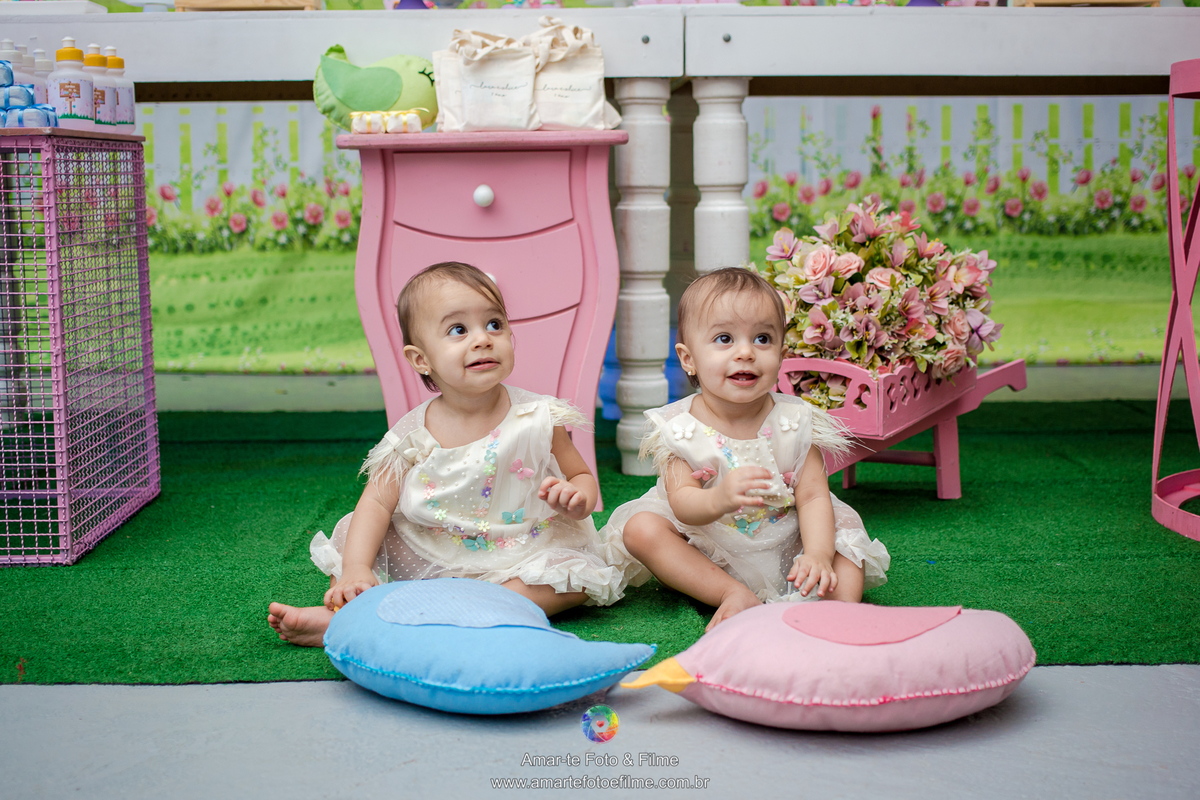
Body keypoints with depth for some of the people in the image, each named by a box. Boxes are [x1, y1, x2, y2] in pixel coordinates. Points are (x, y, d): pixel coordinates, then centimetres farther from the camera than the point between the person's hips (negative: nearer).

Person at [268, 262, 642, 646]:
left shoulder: (537, 419, -8)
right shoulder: (412, 436, -7)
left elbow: (583, 477, 2)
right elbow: (377, 503, -8)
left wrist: (577, 500, -23)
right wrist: (355, 570, -22)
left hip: (521, 562, -1)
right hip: (427, 563, 1)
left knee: (577, 576, -29)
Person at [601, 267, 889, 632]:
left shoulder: (795, 421, -9)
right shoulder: (679, 426, -14)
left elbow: (813, 497, -14)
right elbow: (682, 503, -22)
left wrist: (818, 556, -33)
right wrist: (719, 499, -47)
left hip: (781, 553, 1)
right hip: (705, 556, 0)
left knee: (843, 532, -19)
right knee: (641, 528, -23)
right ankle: (736, 596, -28)